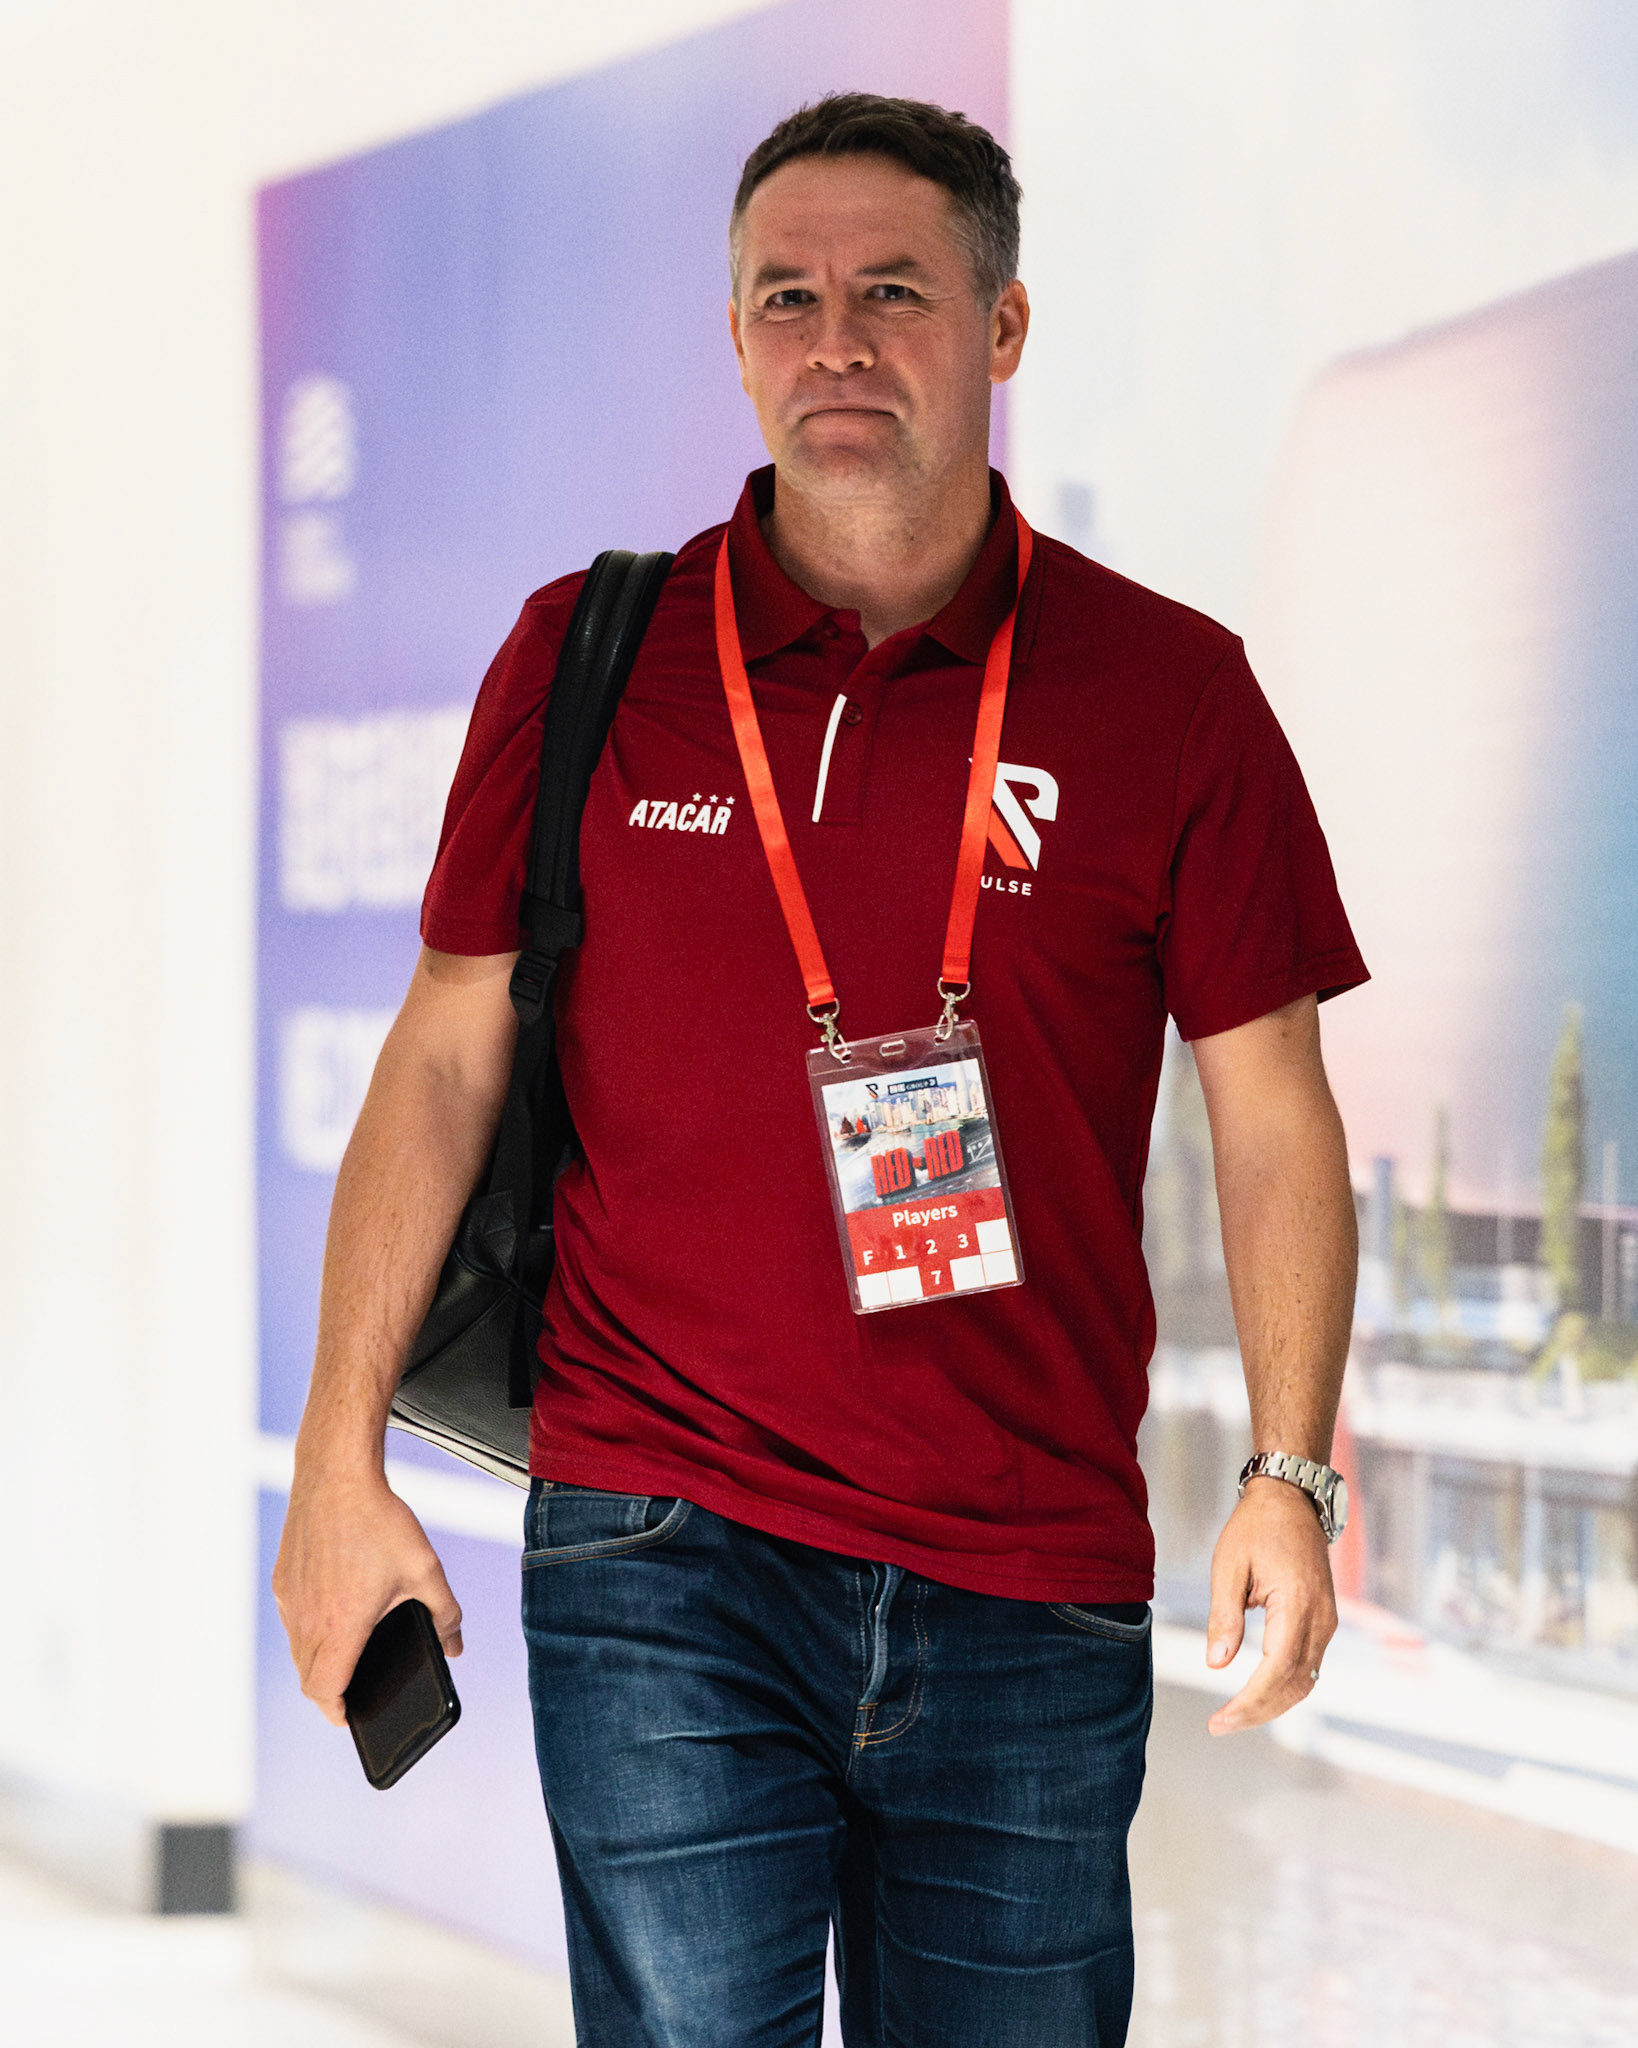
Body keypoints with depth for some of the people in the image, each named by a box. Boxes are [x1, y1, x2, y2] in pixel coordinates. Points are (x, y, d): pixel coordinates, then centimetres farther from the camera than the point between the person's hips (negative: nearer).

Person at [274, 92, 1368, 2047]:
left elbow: (1272, 1115, 5)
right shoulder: (589, 657, 5)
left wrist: (1289, 1475, -8)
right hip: (661, 1555, -1)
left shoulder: (1168, 691, 3)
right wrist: (339, 1463, 2)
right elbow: (444, 1059, 8)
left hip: (1031, 1592, 1)